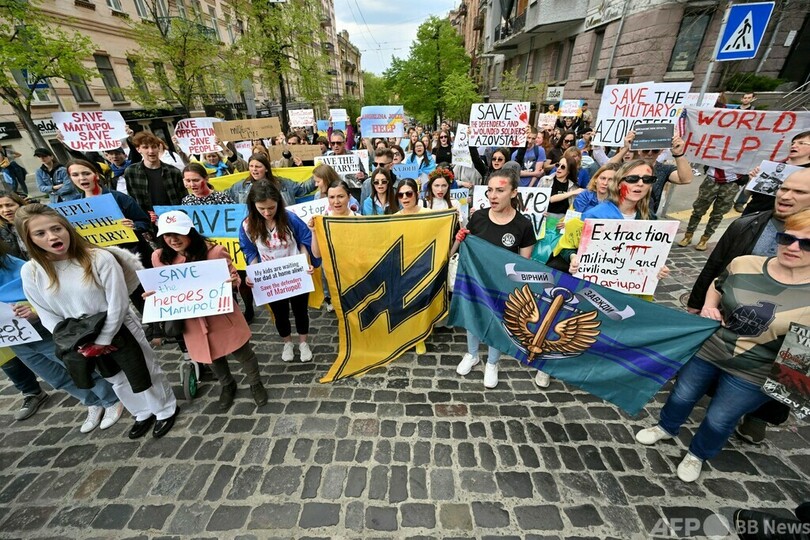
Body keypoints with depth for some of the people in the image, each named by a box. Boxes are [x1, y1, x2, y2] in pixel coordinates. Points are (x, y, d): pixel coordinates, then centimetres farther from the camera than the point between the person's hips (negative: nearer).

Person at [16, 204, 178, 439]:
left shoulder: (100, 258, -21)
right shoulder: (31, 272, -8)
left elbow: (118, 304, -18)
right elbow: (48, 316, -2)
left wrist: (103, 340, -15)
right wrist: (78, 344, -8)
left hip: (120, 331, -5)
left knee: (143, 375, 9)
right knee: (116, 380, 23)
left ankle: (166, 409, 34)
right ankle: (144, 413, 45)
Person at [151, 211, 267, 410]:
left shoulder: (214, 251, -19)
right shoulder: (159, 257, -7)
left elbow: (232, 278, -8)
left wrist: (235, 281, -31)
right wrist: (152, 295, -11)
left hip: (222, 314, -4)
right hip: (193, 320, 4)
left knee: (242, 353, 11)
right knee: (212, 357, 24)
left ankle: (256, 384, 39)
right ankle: (227, 386, 52)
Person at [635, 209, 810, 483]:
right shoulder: (744, 264, -12)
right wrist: (709, 307, -10)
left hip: (753, 374, -1)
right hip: (706, 349, 2)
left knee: (719, 421, 18)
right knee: (681, 396, 21)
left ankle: (698, 454, 47)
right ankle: (666, 427, 51)